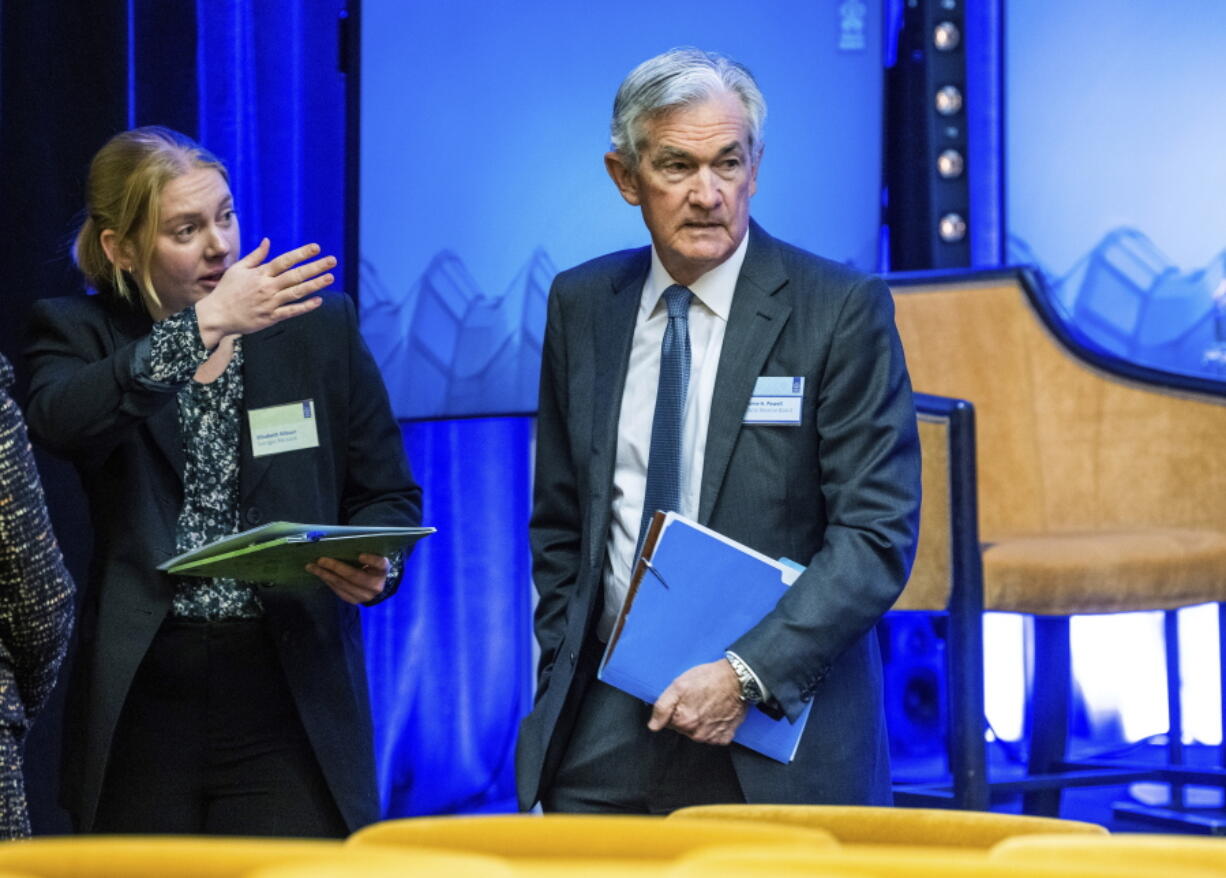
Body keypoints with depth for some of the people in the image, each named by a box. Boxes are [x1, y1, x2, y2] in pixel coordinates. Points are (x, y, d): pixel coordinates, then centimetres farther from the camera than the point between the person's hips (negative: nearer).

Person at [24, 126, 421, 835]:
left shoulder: (319, 325, 7)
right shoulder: (80, 335, 5)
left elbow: (388, 496, 12)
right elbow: (60, 419, -19)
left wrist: (374, 568, -10)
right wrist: (203, 327, -26)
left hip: (288, 702, 0)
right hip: (142, 705, 0)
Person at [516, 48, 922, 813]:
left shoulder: (842, 310, -7)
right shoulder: (581, 304, 7)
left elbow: (878, 534, -11)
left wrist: (748, 674, -19)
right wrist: (562, 683, 6)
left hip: (774, 738, -3)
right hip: (604, 732, 4)